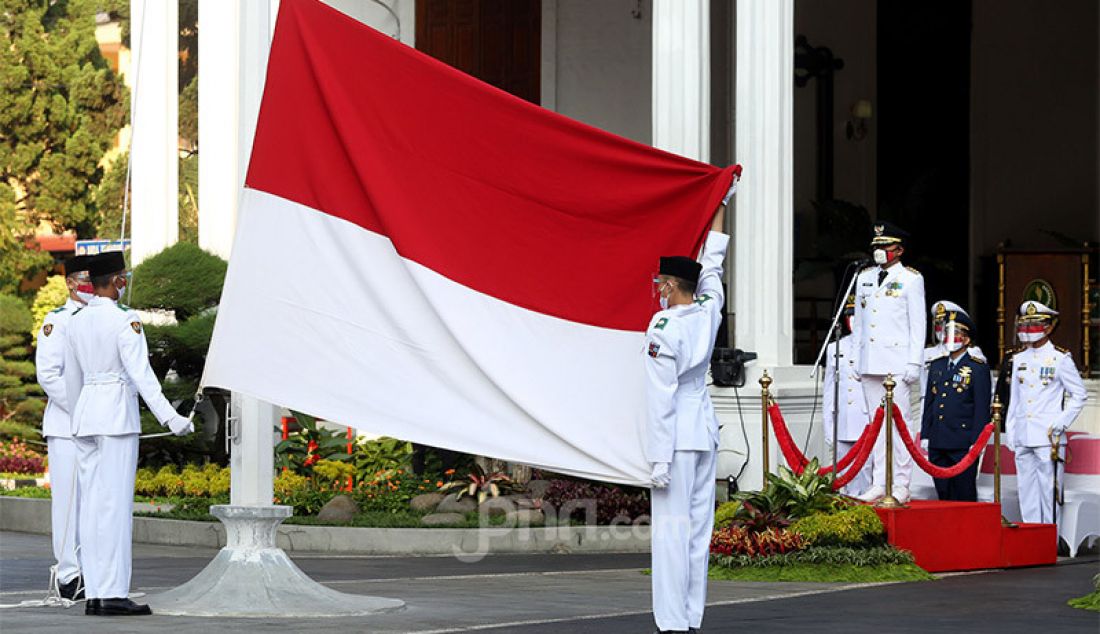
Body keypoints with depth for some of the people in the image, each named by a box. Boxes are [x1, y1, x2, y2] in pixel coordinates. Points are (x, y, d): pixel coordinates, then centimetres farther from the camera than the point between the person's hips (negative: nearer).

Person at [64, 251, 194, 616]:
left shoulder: (77, 321, 11)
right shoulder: (124, 321, -10)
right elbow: (140, 373, -19)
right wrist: (169, 417, -23)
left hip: (85, 413, 7)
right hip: (118, 414, -7)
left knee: (91, 504, 7)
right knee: (116, 504, -7)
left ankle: (93, 595, 7)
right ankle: (114, 594, -9)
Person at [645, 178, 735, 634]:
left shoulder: (663, 327, -12)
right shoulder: (708, 311, 5)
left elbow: (662, 395, -15)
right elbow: (713, 263, 22)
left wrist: (661, 458, -14)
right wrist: (721, 206, 35)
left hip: (675, 434, -7)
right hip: (705, 429, 7)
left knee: (671, 527, -7)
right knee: (699, 526, 8)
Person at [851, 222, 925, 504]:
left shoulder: (911, 279, -1)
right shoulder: (864, 277, 15)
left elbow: (918, 324, -4)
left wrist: (914, 363, -10)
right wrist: (857, 358, 14)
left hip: (897, 361, -6)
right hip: (870, 362, 6)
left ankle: (901, 486, -5)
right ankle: (879, 484, 8)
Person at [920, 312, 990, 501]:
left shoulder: (978, 369, -2)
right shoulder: (936, 366, 16)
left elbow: (982, 408, -5)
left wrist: (976, 442, -11)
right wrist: (925, 436, 12)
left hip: (963, 445, -6)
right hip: (937, 445, 6)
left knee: (964, 496, -3)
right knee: (943, 494, 8)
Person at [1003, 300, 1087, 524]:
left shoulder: (1060, 358, -2)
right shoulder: (1019, 358, 14)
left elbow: (1079, 394, 1)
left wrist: (1062, 422, -8)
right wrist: (1010, 432, 13)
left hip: (1048, 437, -5)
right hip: (1023, 436, 5)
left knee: (1048, 488, -6)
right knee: (1026, 488, 6)